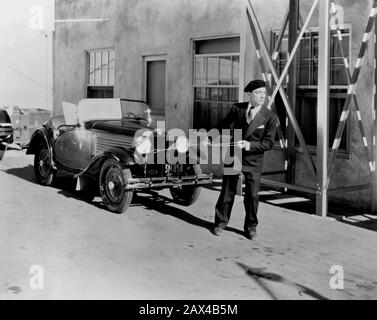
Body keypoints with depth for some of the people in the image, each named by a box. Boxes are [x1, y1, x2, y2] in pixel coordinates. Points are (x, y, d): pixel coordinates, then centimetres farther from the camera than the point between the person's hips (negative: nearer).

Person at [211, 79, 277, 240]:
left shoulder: (270, 117, -8)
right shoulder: (236, 109, -2)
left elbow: (268, 143, -11)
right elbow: (224, 128, 8)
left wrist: (249, 145, -23)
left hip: (253, 160, -1)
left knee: (252, 195, 3)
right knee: (227, 192, 9)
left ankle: (250, 227, 23)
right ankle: (220, 223, 26)